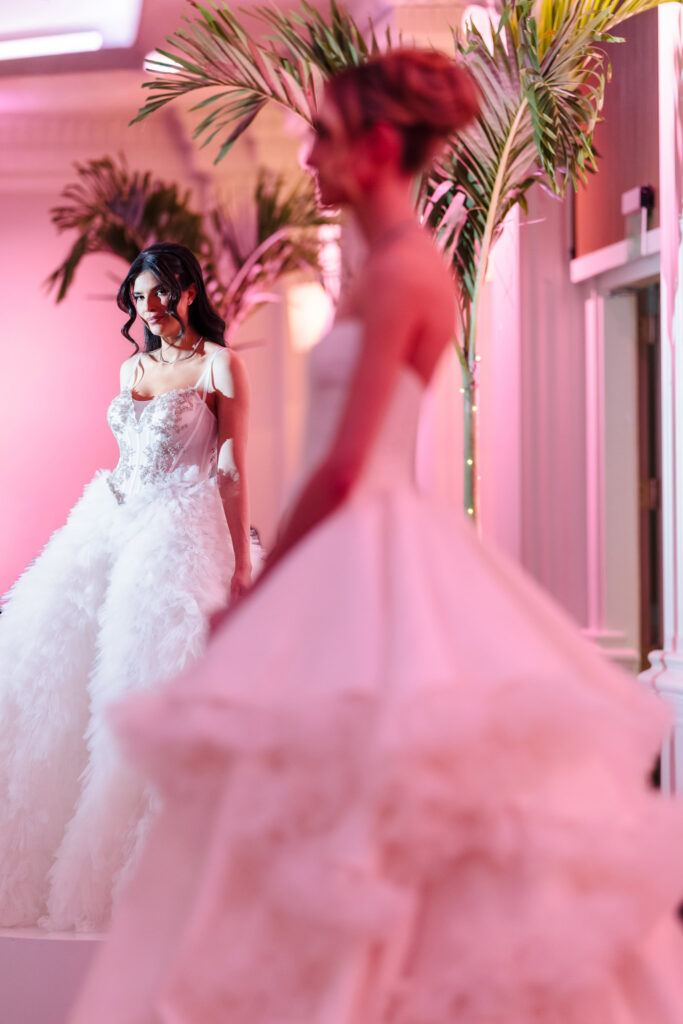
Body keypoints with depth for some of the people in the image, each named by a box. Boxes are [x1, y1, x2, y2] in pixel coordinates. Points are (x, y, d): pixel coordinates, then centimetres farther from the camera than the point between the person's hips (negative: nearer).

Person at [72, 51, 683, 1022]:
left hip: (370, 568, -10)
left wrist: (257, 589, -8)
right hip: (364, 553, 10)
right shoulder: (394, 266, 14)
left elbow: (344, 467, -18)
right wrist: (273, 580, 16)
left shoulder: (401, 269, -15)